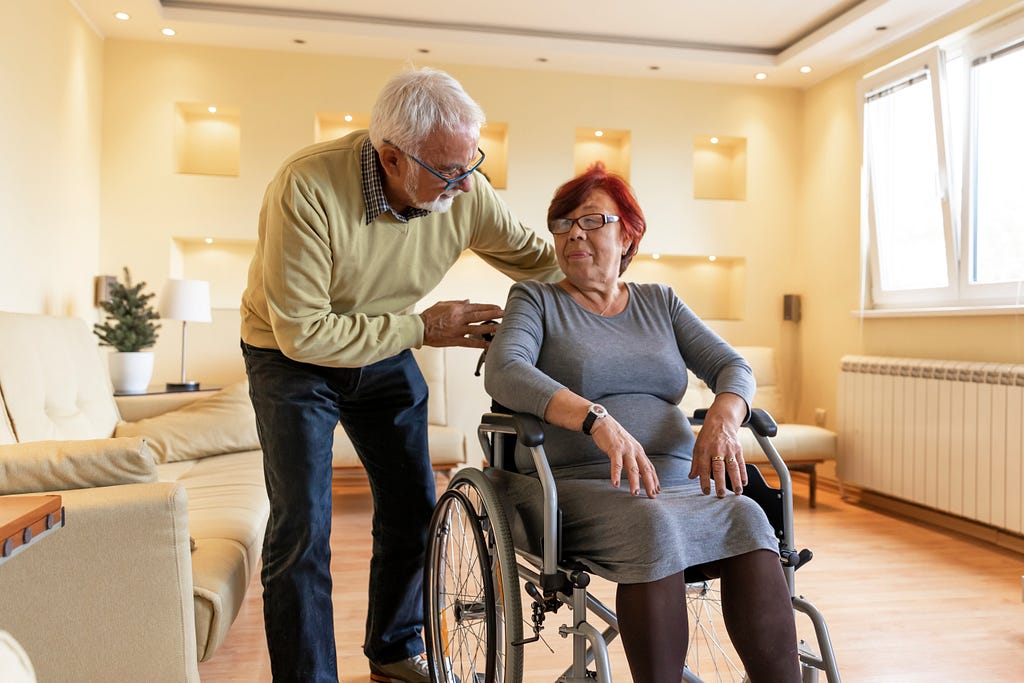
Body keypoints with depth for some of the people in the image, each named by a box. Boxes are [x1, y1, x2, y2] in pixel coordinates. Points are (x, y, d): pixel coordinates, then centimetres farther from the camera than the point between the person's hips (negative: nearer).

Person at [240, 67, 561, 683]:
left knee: (414, 508, 8)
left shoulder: (466, 192, -19)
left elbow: (535, 258, -1)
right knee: (303, 526, -10)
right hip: (293, 355, -4)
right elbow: (302, 332, -30)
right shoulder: (308, 187, -33)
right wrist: (422, 328, -27)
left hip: (386, 355, 5)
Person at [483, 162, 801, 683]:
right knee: (653, 526, -34)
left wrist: (722, 417, -14)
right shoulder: (535, 300, 8)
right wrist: (600, 421, -28)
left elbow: (732, 366, 12)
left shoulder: (659, 302, 20)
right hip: (574, 483, -3)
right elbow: (503, 372, -12)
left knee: (747, 518, -26)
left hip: (677, 482, 4)